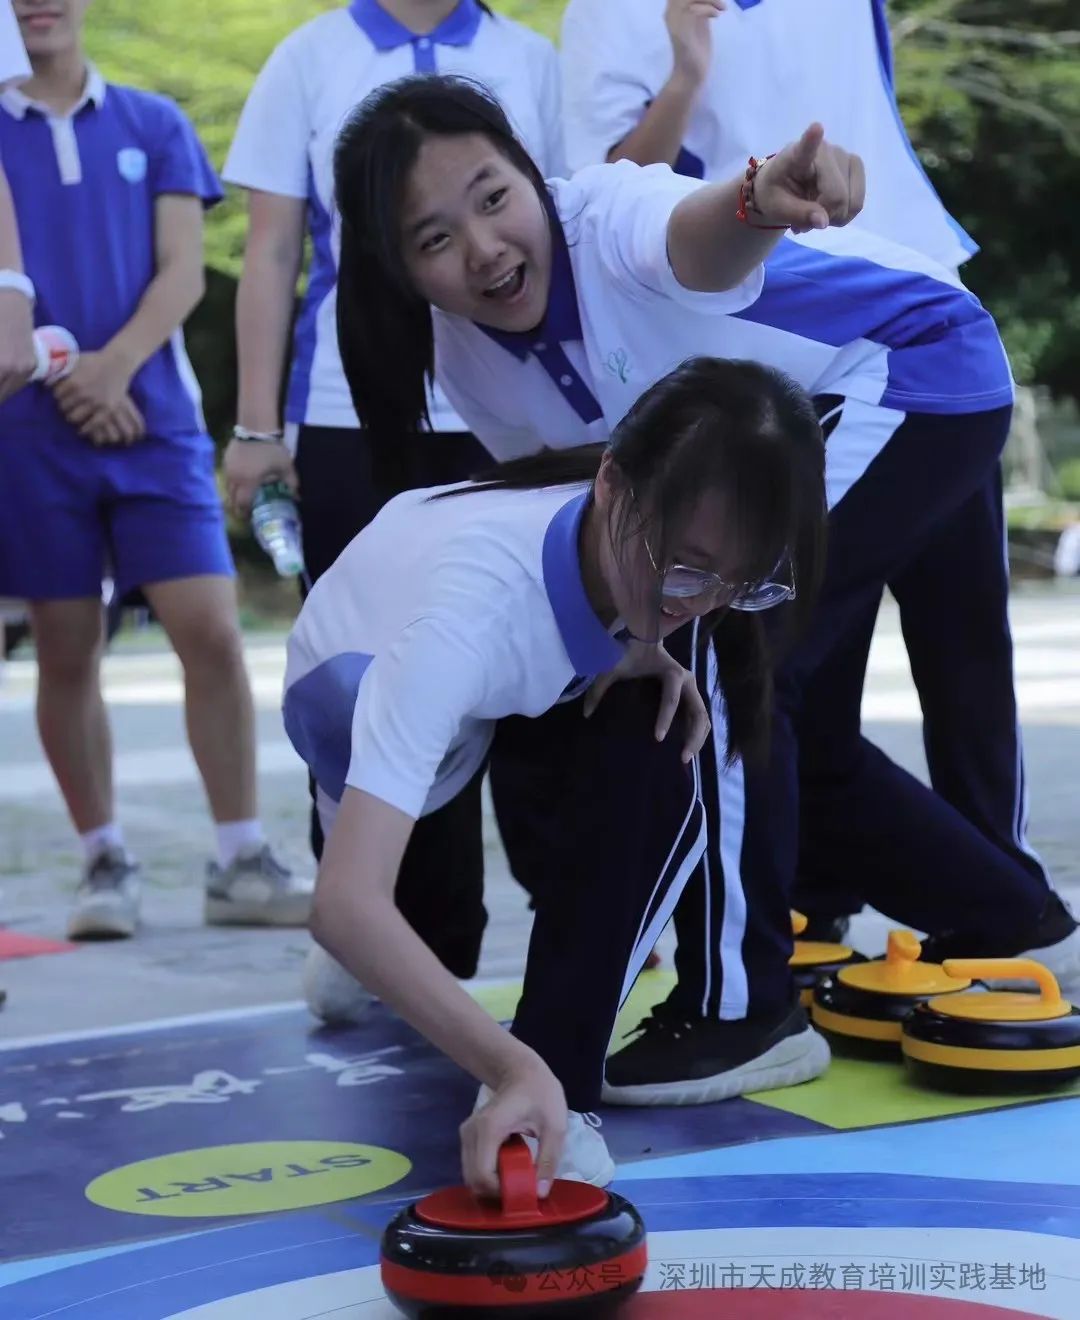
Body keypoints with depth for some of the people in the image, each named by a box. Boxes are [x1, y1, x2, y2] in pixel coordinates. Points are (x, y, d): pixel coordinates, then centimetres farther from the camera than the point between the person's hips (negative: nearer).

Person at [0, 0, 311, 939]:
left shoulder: (153, 124, 10)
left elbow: (183, 273, 3)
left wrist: (116, 363, -13)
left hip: (155, 418, 1)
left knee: (211, 634, -7)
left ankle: (242, 865, 1)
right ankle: (106, 866, 15)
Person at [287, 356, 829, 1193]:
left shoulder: (641, 540, -30)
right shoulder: (472, 607, -47)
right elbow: (343, 901, -54)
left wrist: (648, 655, -23)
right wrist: (510, 1064, -64)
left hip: (535, 690, 4)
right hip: (354, 694, -3)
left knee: (660, 768, -29)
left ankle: (561, 1077, -18)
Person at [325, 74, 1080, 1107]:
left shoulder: (607, 219, -33)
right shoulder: (468, 359, -10)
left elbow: (695, 238, -59)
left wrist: (756, 202, -80)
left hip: (921, 377, -9)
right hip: (787, 445, 9)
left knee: (716, 654, -23)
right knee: (763, 711, 13)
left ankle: (742, 1010, -10)